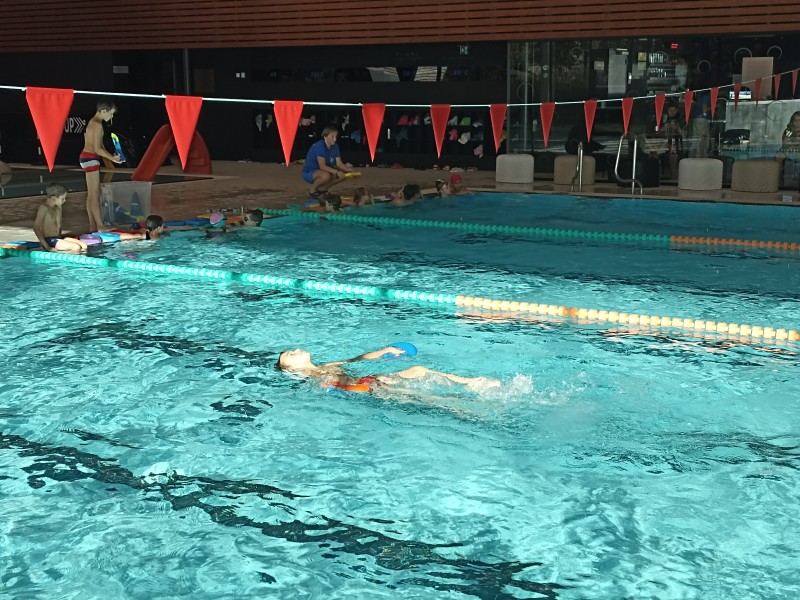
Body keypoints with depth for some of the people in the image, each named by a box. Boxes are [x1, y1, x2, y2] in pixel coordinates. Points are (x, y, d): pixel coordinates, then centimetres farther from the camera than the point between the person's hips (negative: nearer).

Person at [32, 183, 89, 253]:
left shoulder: (57, 208, 12)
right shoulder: (44, 208, -13)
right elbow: (36, 227, -18)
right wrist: (46, 246, -21)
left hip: (58, 238, 9)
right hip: (49, 241, -9)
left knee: (84, 246, -4)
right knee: (76, 247, -23)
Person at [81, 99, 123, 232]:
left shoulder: (93, 122, 16)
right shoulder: (97, 124, -15)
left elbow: (99, 145, 18)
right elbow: (97, 149, -19)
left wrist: (112, 156, 10)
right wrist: (112, 158, -12)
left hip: (87, 157, 10)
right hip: (90, 158, -10)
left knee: (91, 194, 10)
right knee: (95, 194, -9)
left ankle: (93, 226, 12)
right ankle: (100, 226, -7)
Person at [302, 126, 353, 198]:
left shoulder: (334, 147, 0)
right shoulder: (319, 146, -24)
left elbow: (339, 163, -3)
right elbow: (322, 166, -30)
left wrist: (349, 169, -22)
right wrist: (336, 172, -39)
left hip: (322, 171, 8)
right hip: (309, 172, -8)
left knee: (344, 175, -8)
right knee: (326, 175, -38)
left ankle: (322, 189, 7)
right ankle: (312, 190, -9)